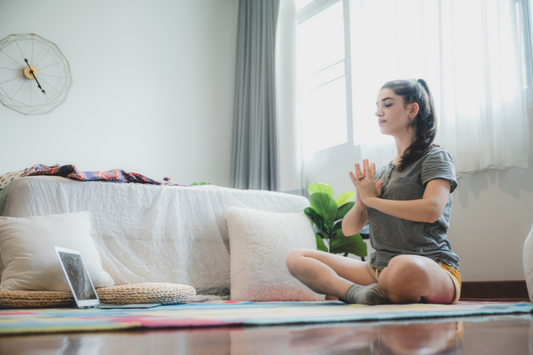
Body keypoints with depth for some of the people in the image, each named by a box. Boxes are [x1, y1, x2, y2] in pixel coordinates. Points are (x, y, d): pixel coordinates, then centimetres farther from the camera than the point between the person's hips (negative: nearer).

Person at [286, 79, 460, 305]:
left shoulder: (435, 157, 3)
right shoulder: (381, 172, 21)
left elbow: (432, 209, -18)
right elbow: (349, 229, 19)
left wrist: (371, 199, -8)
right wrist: (360, 203, -4)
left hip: (432, 267, -7)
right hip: (379, 268, 7)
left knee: (405, 268, -45)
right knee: (297, 258, -6)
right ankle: (358, 292, -30)